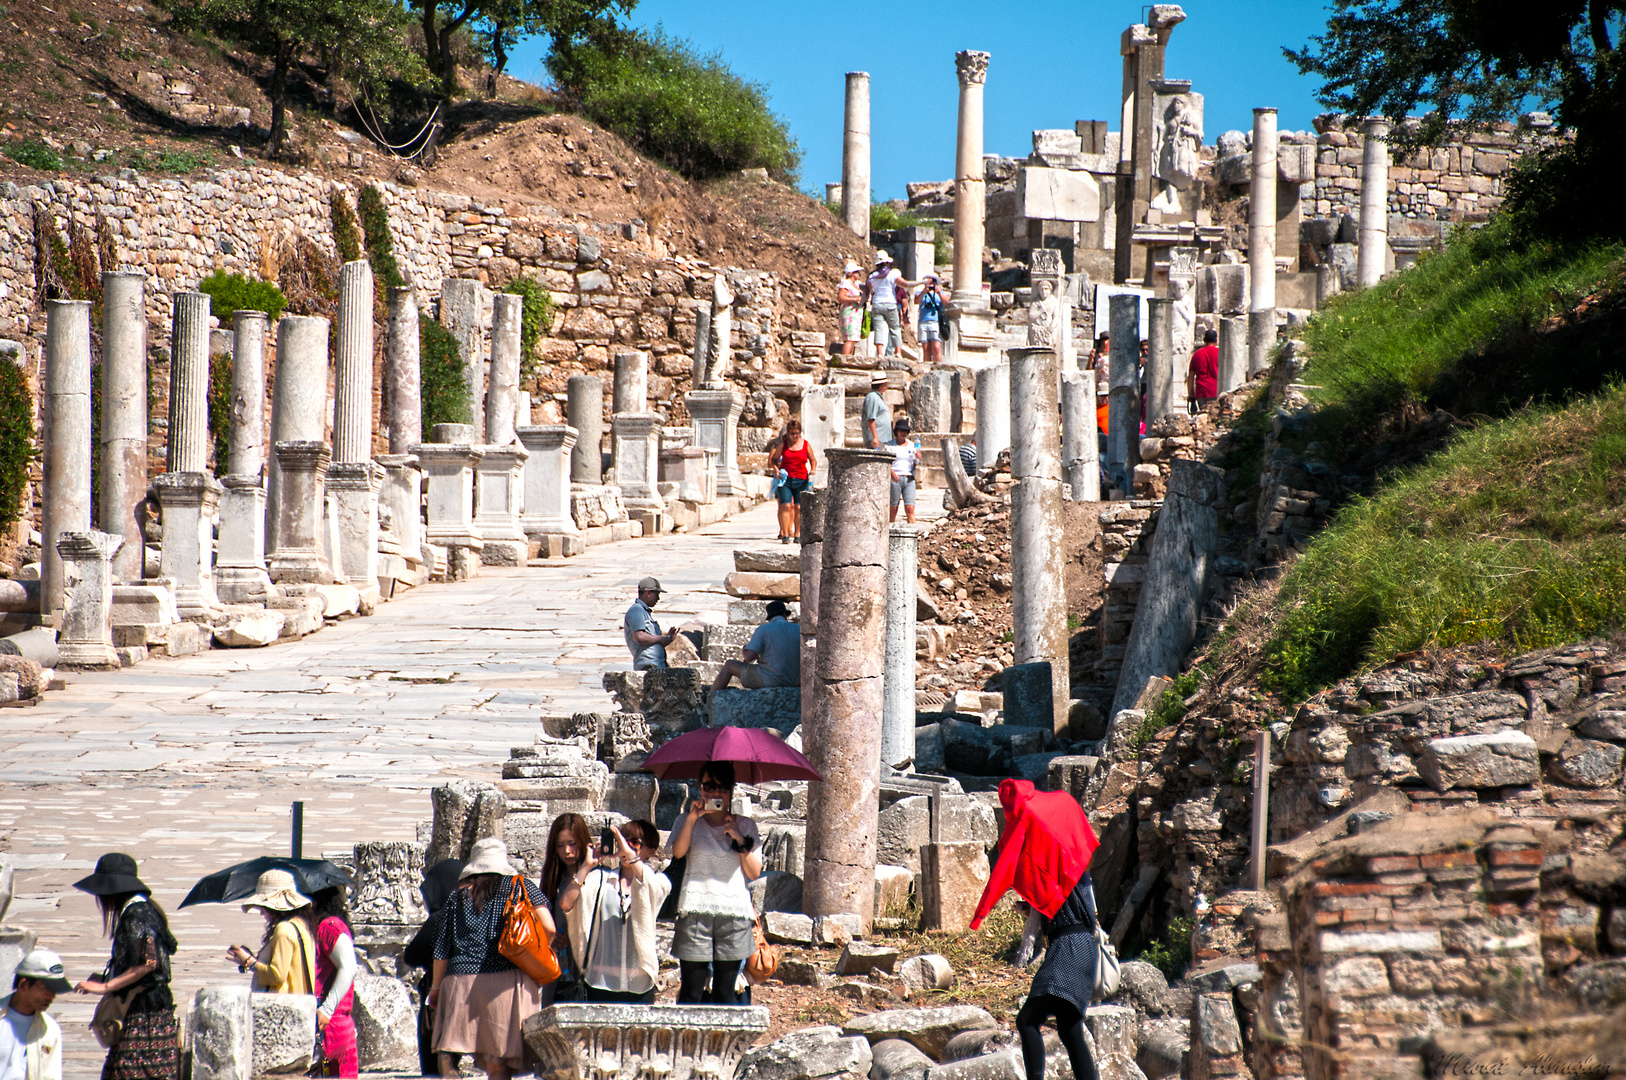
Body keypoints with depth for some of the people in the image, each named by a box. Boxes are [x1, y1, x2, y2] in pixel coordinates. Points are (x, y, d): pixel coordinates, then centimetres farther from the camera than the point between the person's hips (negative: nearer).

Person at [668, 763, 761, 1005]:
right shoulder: (689, 822, 12)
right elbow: (678, 852, -8)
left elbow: (754, 873, 6)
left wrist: (739, 839, -5)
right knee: (691, 992, -6)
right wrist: (692, 817, -15)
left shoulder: (745, 826, 14)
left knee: (726, 993, 1)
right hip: (696, 910, -1)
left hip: (734, 912, 1)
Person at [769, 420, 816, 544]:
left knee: (798, 508, -2)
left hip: (801, 480, 1)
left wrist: (812, 470, -2)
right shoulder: (782, 444, 6)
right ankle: (785, 534, -14)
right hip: (785, 478, -1)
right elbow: (773, 459, 12)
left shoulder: (805, 444, 8)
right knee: (785, 506, -12)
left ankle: (797, 534, 7)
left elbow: (813, 460, 17)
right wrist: (776, 469, -6)